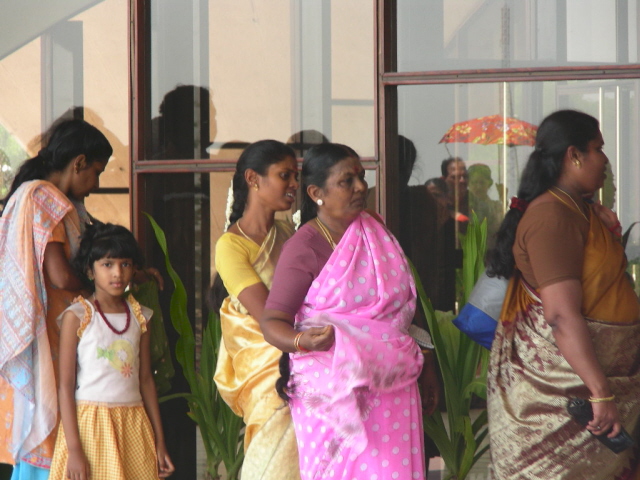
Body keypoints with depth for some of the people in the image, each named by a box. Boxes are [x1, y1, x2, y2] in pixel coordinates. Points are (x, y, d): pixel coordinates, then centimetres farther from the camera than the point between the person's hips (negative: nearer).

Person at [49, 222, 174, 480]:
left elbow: (145, 380, 14)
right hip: (90, 422, -4)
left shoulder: (140, 317, 10)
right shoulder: (77, 316, -3)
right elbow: (66, 386, -7)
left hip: (133, 425, 4)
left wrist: (160, 443, 11)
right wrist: (74, 449, -14)